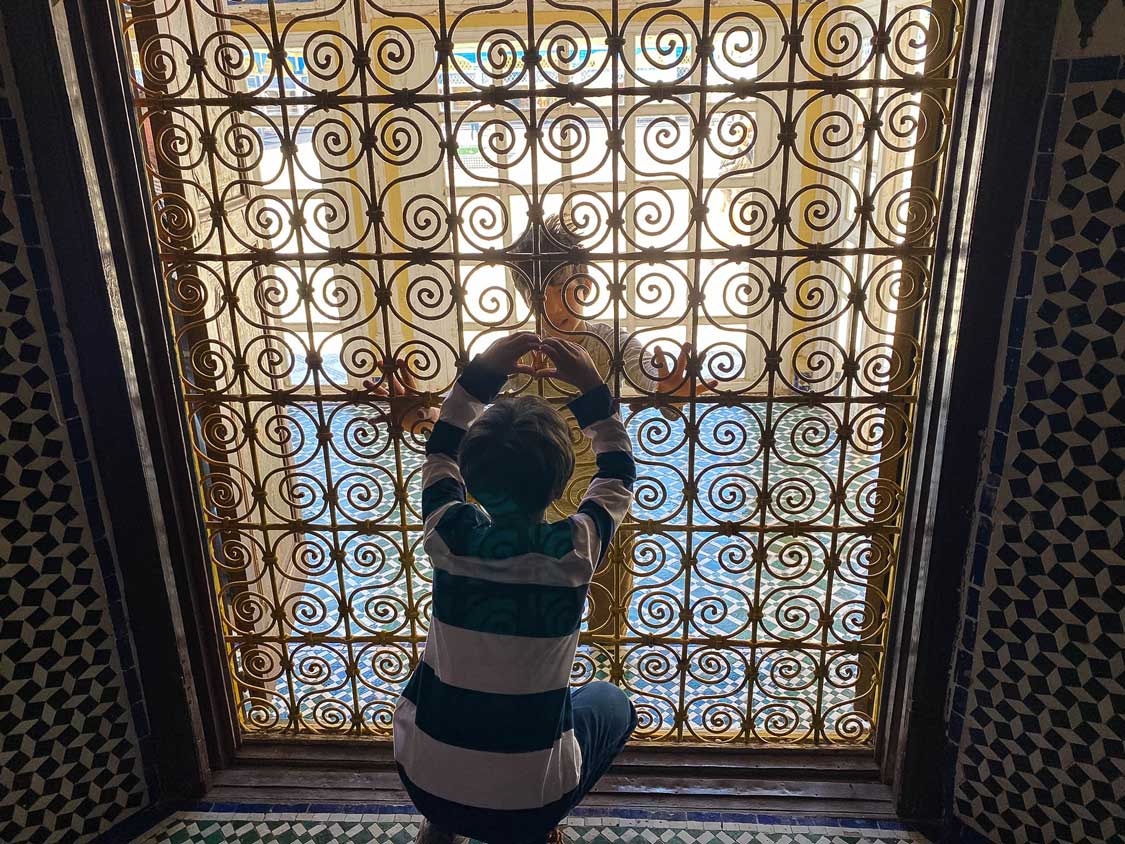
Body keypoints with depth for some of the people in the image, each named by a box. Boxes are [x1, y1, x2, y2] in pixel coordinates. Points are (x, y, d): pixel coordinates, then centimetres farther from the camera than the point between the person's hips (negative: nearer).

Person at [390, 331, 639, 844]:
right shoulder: (574, 550, -20)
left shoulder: (448, 534, -16)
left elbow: (440, 452, 5)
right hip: (526, 800, -2)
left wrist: (481, 372, 1)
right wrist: (592, 390, -1)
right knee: (610, 703, 26)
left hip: (422, 780, 2)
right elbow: (618, 475, 0)